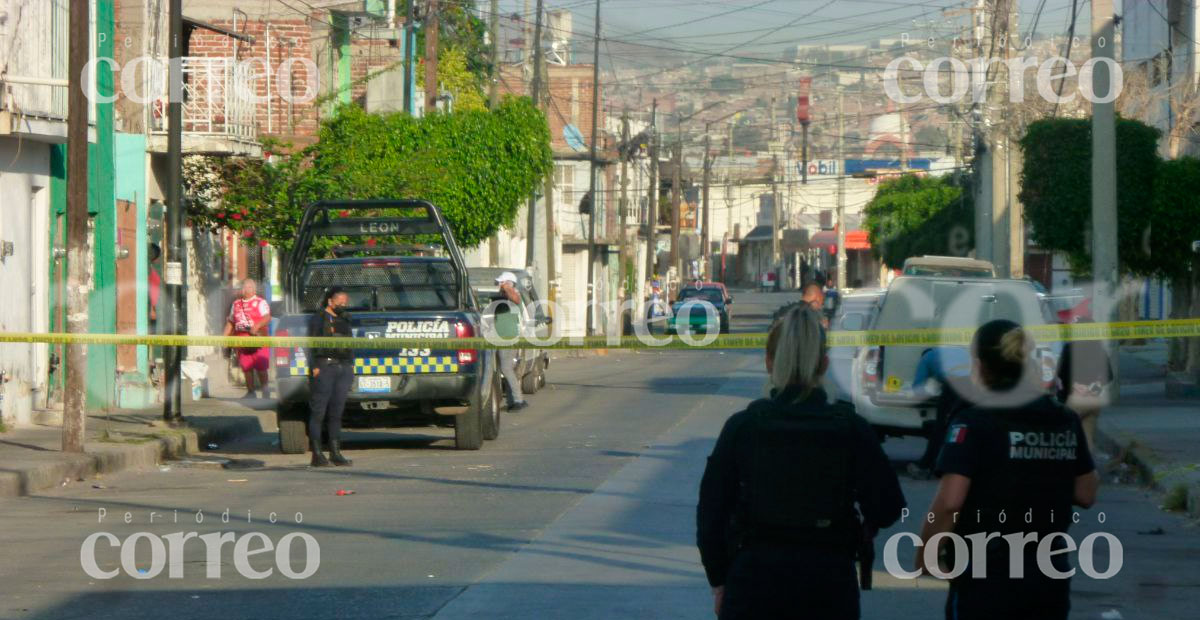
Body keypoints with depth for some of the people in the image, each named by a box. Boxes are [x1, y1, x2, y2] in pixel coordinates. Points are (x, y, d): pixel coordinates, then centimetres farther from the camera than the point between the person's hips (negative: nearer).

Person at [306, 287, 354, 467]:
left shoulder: (344, 319, 20)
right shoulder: (318, 318, 0)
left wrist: (351, 364, 16)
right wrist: (315, 366, -13)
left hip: (344, 368, 6)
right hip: (325, 366, -6)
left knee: (336, 412, 8)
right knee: (318, 412, -6)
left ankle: (335, 453, 10)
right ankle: (317, 454, -6)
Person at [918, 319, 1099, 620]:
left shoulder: (974, 424, -12)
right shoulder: (1065, 422, 6)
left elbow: (949, 503, -20)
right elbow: (1085, 494, 12)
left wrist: (925, 556, -7)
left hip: (985, 578, -5)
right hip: (1049, 576, 5)